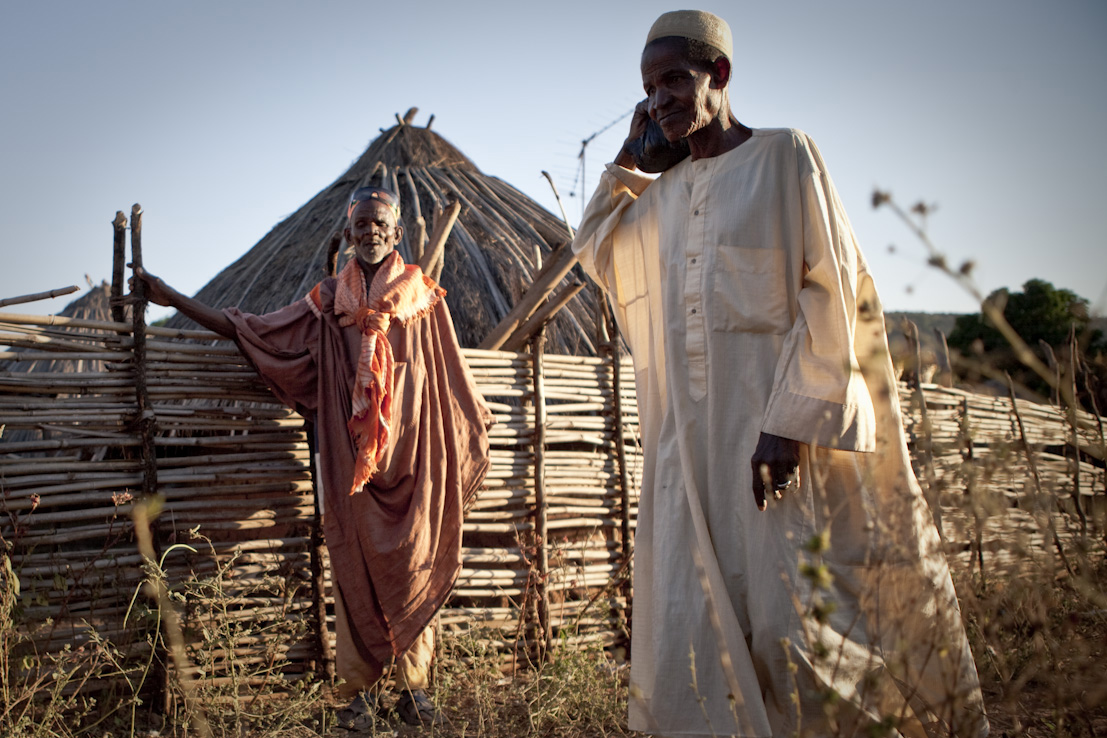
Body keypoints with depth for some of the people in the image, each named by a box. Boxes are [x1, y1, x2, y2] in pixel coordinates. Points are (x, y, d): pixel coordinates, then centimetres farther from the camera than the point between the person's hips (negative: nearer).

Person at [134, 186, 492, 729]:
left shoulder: (423, 297, 7)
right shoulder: (328, 302, 9)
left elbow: (449, 377, 13)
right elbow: (250, 330, 14)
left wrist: (472, 429, 13)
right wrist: (172, 298, 15)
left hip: (411, 450, -1)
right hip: (348, 453, 1)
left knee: (411, 560, 0)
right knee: (353, 565, 2)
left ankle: (413, 685, 11)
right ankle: (357, 689, 11)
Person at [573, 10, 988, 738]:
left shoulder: (785, 155, -1)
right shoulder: (664, 191, 16)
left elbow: (830, 290, -8)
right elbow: (595, 251, 30)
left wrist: (792, 420, -16)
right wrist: (626, 160, 18)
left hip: (777, 427, -5)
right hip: (689, 440, 6)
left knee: (796, 615, -4)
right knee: (695, 621, 4)